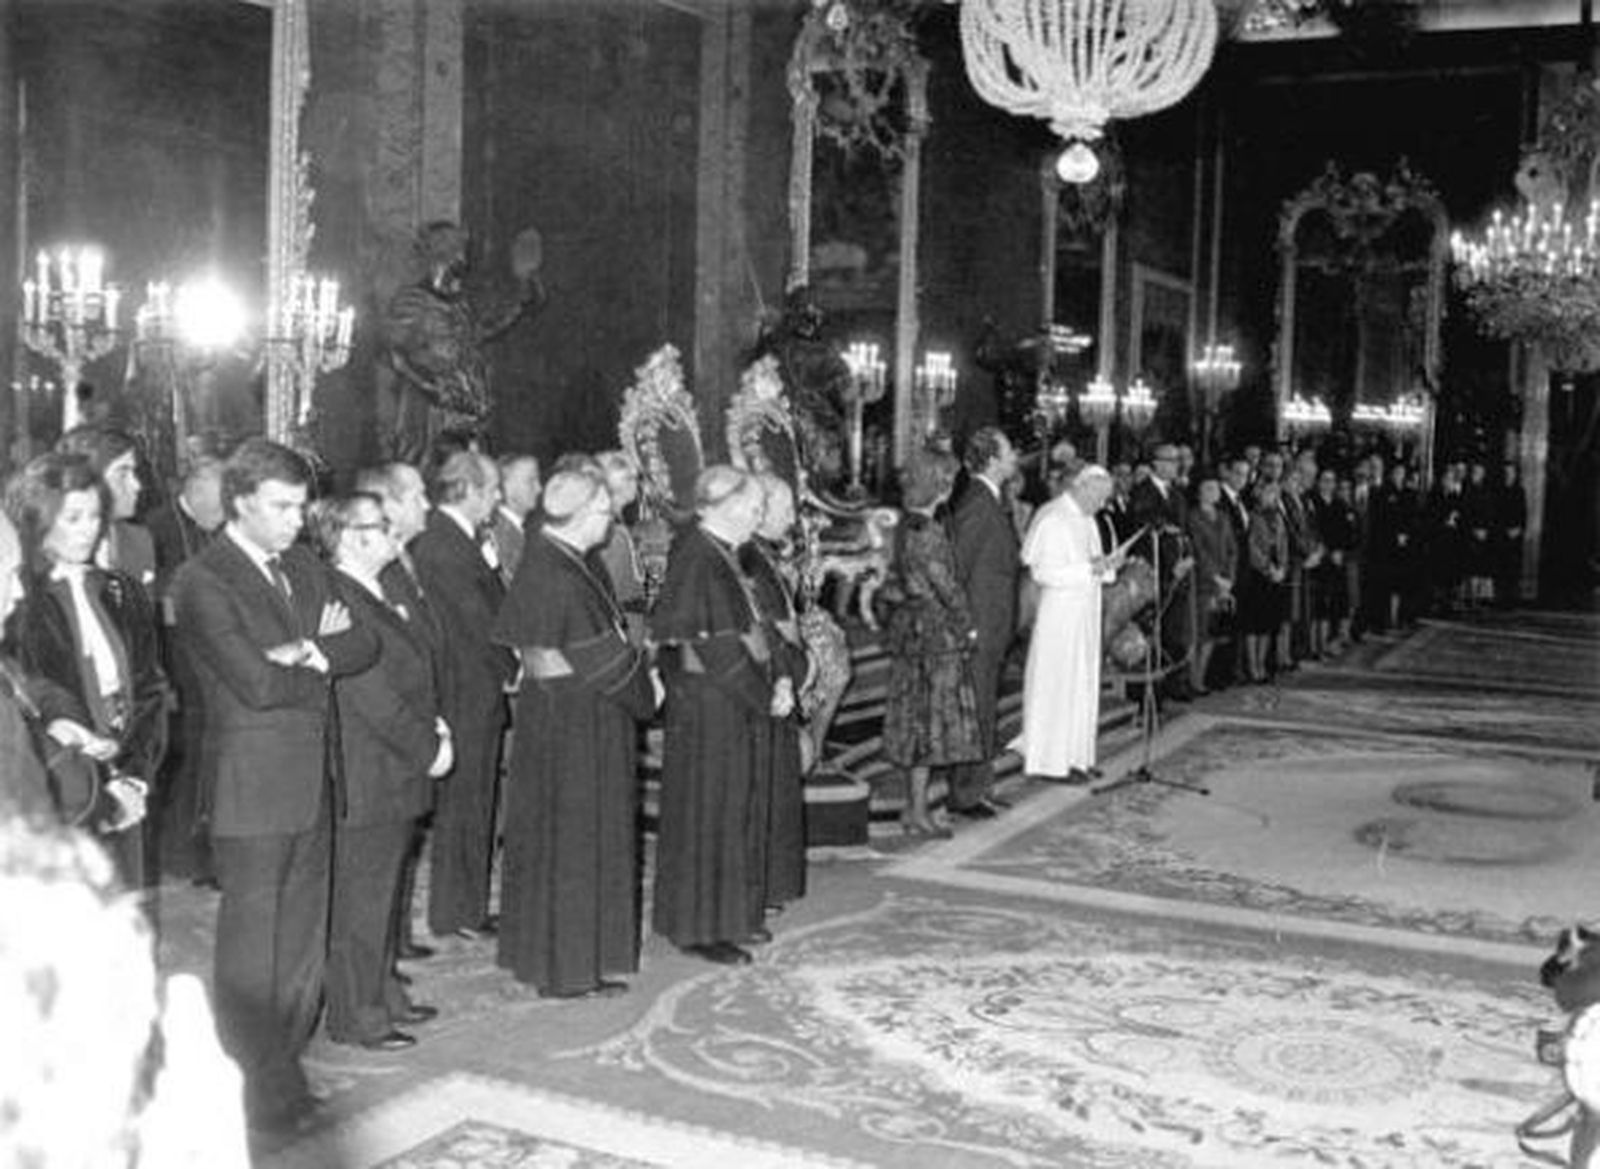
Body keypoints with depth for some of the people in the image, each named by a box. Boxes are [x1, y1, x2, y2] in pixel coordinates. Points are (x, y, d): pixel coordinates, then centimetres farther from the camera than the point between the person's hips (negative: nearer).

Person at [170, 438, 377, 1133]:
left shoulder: (303, 569, 14)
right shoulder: (203, 582, -11)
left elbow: (363, 644, 7)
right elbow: (258, 684, -20)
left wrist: (309, 652, -10)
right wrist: (321, 665, -3)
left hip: (311, 776, 7)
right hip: (251, 782, -7)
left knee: (303, 932, 12)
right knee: (250, 940, 0)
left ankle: (286, 1067, 23)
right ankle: (256, 1087, 10)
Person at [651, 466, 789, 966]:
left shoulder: (722, 554, 10)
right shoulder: (694, 558, -19)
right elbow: (708, 646, -23)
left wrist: (774, 682, 1)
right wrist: (765, 695, -15)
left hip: (740, 701, 10)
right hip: (707, 705, -10)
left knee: (739, 808, 15)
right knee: (707, 813, 0)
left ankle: (733, 915, 26)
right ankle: (697, 926, 10)